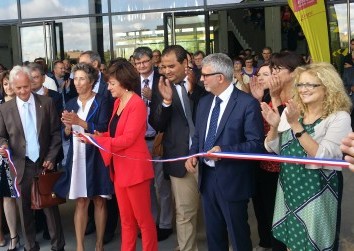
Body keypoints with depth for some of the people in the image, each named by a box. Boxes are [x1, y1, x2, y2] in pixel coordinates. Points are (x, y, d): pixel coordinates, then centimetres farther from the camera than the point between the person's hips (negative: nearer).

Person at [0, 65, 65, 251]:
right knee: (25, 209, 8)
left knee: (51, 206, 7)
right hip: (21, 166, 1)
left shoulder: (46, 103, 0)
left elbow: (56, 132, 2)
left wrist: (51, 158, -5)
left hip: (44, 163, -1)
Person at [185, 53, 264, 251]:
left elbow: (256, 144, -18)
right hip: (207, 176, 7)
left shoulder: (247, 103, -14)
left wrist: (224, 151, -28)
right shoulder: (204, 102, 10)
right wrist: (193, 154, -2)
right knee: (213, 234, 19)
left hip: (232, 180, -7)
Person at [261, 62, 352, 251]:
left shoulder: (339, 117, -14)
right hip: (289, 186, 5)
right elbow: (272, 148, 5)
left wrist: (296, 125, -28)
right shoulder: (291, 111, 1)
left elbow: (322, 157, -24)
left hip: (317, 190, -5)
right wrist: (274, 127, -15)